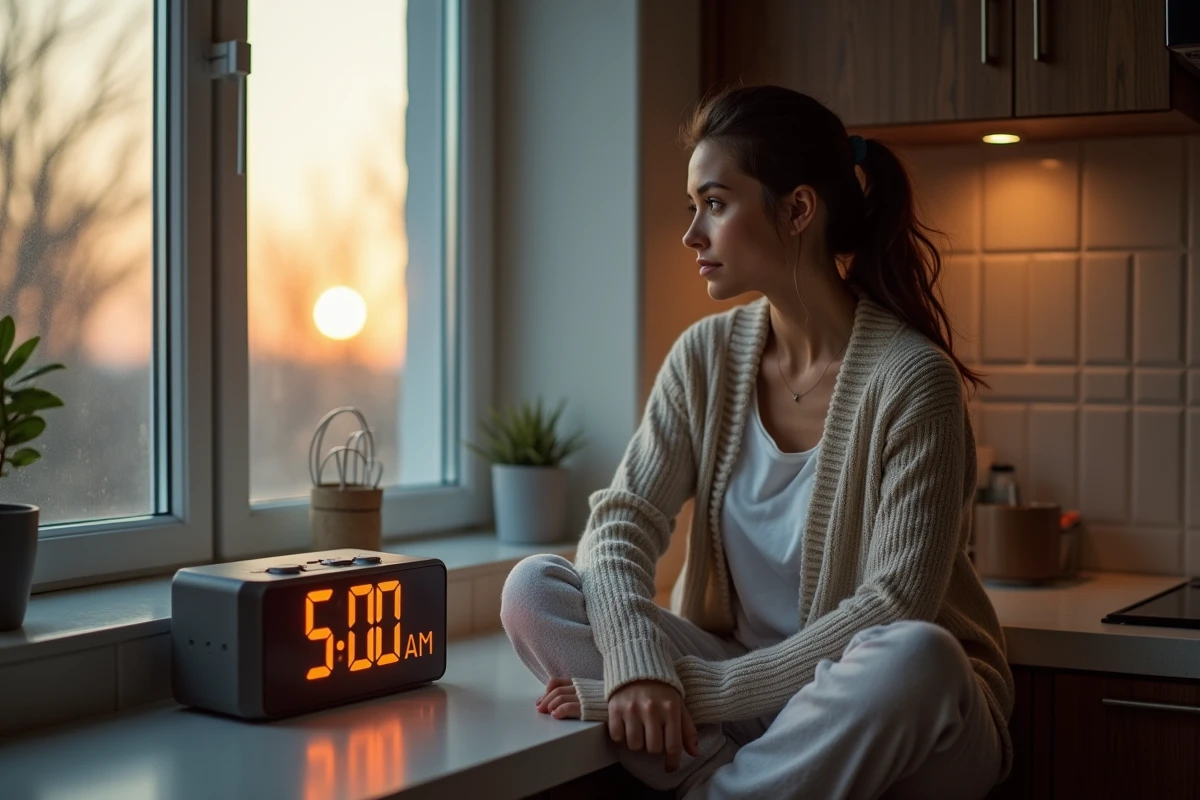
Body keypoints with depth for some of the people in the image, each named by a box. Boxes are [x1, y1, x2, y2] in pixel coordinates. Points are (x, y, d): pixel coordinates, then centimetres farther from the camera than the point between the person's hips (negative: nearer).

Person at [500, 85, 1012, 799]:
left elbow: (897, 606, -21)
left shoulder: (912, 378, -15)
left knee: (912, 654, -39)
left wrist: (708, 688, -24)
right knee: (533, 589, -15)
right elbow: (621, 523, -6)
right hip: (740, 677, 5)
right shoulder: (707, 355, 1)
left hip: (889, 712, -4)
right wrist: (638, 665, -26)